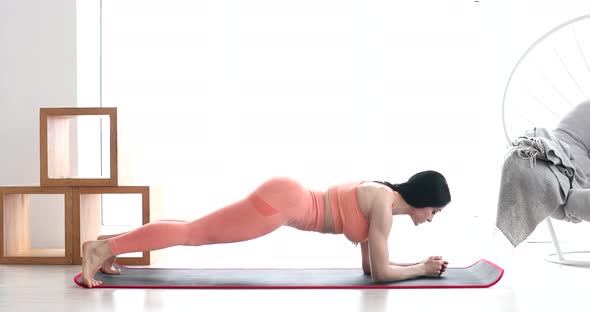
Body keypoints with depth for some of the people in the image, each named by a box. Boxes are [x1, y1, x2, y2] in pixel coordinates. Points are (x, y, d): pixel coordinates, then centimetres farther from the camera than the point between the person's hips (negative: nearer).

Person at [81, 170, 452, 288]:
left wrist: (418, 264, 19)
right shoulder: (384, 205, -11)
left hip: (283, 197, 8)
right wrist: (422, 269, 3)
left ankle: (111, 244, 20)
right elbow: (381, 272, -11)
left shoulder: (380, 195, 16)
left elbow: (370, 264, 22)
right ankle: (103, 247, -8)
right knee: (193, 233, -8)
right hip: (281, 200, -8)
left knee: (196, 234, 15)